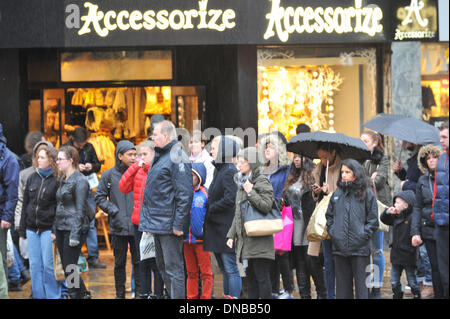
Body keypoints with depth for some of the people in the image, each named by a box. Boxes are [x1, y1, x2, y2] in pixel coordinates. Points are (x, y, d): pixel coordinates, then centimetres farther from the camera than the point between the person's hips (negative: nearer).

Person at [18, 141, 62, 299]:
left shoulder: (57, 180, -5)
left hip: (48, 229, -5)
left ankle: (53, 296, 7)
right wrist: (22, 229, 10)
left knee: (48, 265, -4)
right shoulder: (32, 178, 10)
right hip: (32, 229, 5)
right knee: (35, 265, 7)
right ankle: (38, 295, 15)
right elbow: (25, 204, 13)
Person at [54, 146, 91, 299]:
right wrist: (55, 229, 15)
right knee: (66, 267, 10)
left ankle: (77, 295, 4)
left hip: (74, 228, -9)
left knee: (69, 269, -7)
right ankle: (83, 294, 21)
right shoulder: (63, 180, 15)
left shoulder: (80, 181, -11)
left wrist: (75, 234, -18)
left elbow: (80, 210, -15)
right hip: (61, 228, 9)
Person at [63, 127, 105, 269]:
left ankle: (93, 257, 8)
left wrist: (92, 166, -7)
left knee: (90, 224, 4)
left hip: (87, 190, 3)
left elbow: (98, 165, 15)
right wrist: (76, 167, -21)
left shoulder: (89, 148, 6)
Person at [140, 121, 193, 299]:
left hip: (169, 224, -10)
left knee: (173, 269, -6)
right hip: (157, 223, 10)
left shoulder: (176, 157, -15)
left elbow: (184, 195, -20)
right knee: (163, 266, 16)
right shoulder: (160, 156, 16)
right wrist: (149, 220, 21)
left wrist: (178, 224, -22)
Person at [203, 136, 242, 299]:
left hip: (226, 229, -10)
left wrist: (210, 209, -11)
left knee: (231, 268, -5)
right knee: (224, 269, 14)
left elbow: (229, 200, -22)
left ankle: (233, 296, -3)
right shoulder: (219, 169, 15)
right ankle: (227, 295, 20)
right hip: (216, 229, 10)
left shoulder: (229, 172, -14)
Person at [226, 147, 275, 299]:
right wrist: (231, 235, 15)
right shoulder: (241, 183, 18)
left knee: (262, 278, -7)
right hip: (244, 240, 8)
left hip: (259, 240, -8)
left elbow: (266, 206, -16)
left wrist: (250, 192, -14)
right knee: (250, 278, 10)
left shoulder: (262, 182, -5)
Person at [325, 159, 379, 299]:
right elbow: (329, 216, 21)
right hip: (339, 248, 4)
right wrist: (332, 232, 6)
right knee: (342, 286, 9)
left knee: (362, 287, -2)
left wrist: (363, 235, -9)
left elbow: (373, 220, -1)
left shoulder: (367, 194, 0)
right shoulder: (337, 194, 12)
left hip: (360, 249, -4)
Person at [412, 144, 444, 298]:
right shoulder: (423, 180, 11)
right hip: (430, 230, 3)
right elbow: (417, 207, 11)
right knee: (436, 268, 5)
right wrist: (415, 232, 4)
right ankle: (438, 295, 12)